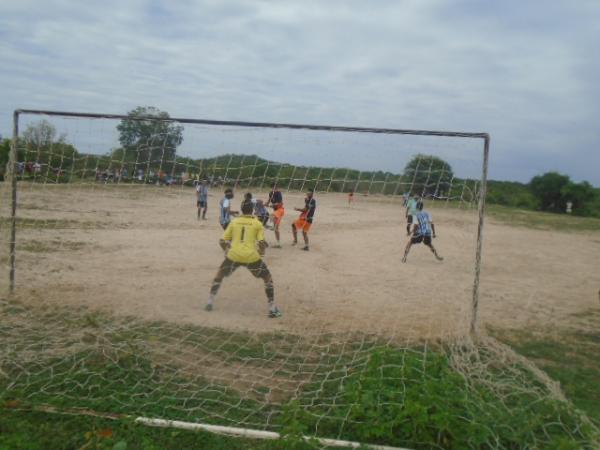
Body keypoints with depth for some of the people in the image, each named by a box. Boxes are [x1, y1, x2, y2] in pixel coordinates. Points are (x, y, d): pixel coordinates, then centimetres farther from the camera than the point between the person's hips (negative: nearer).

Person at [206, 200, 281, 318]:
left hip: (233, 255, 2)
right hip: (251, 257, -1)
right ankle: (272, 309, 12)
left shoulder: (234, 222, 12)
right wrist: (261, 253, 20)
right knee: (268, 278, 17)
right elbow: (262, 243, -1)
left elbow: (222, 241, 11)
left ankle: (210, 303, 22)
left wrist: (227, 252, 29)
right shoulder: (257, 224, 7)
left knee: (219, 275, 27)